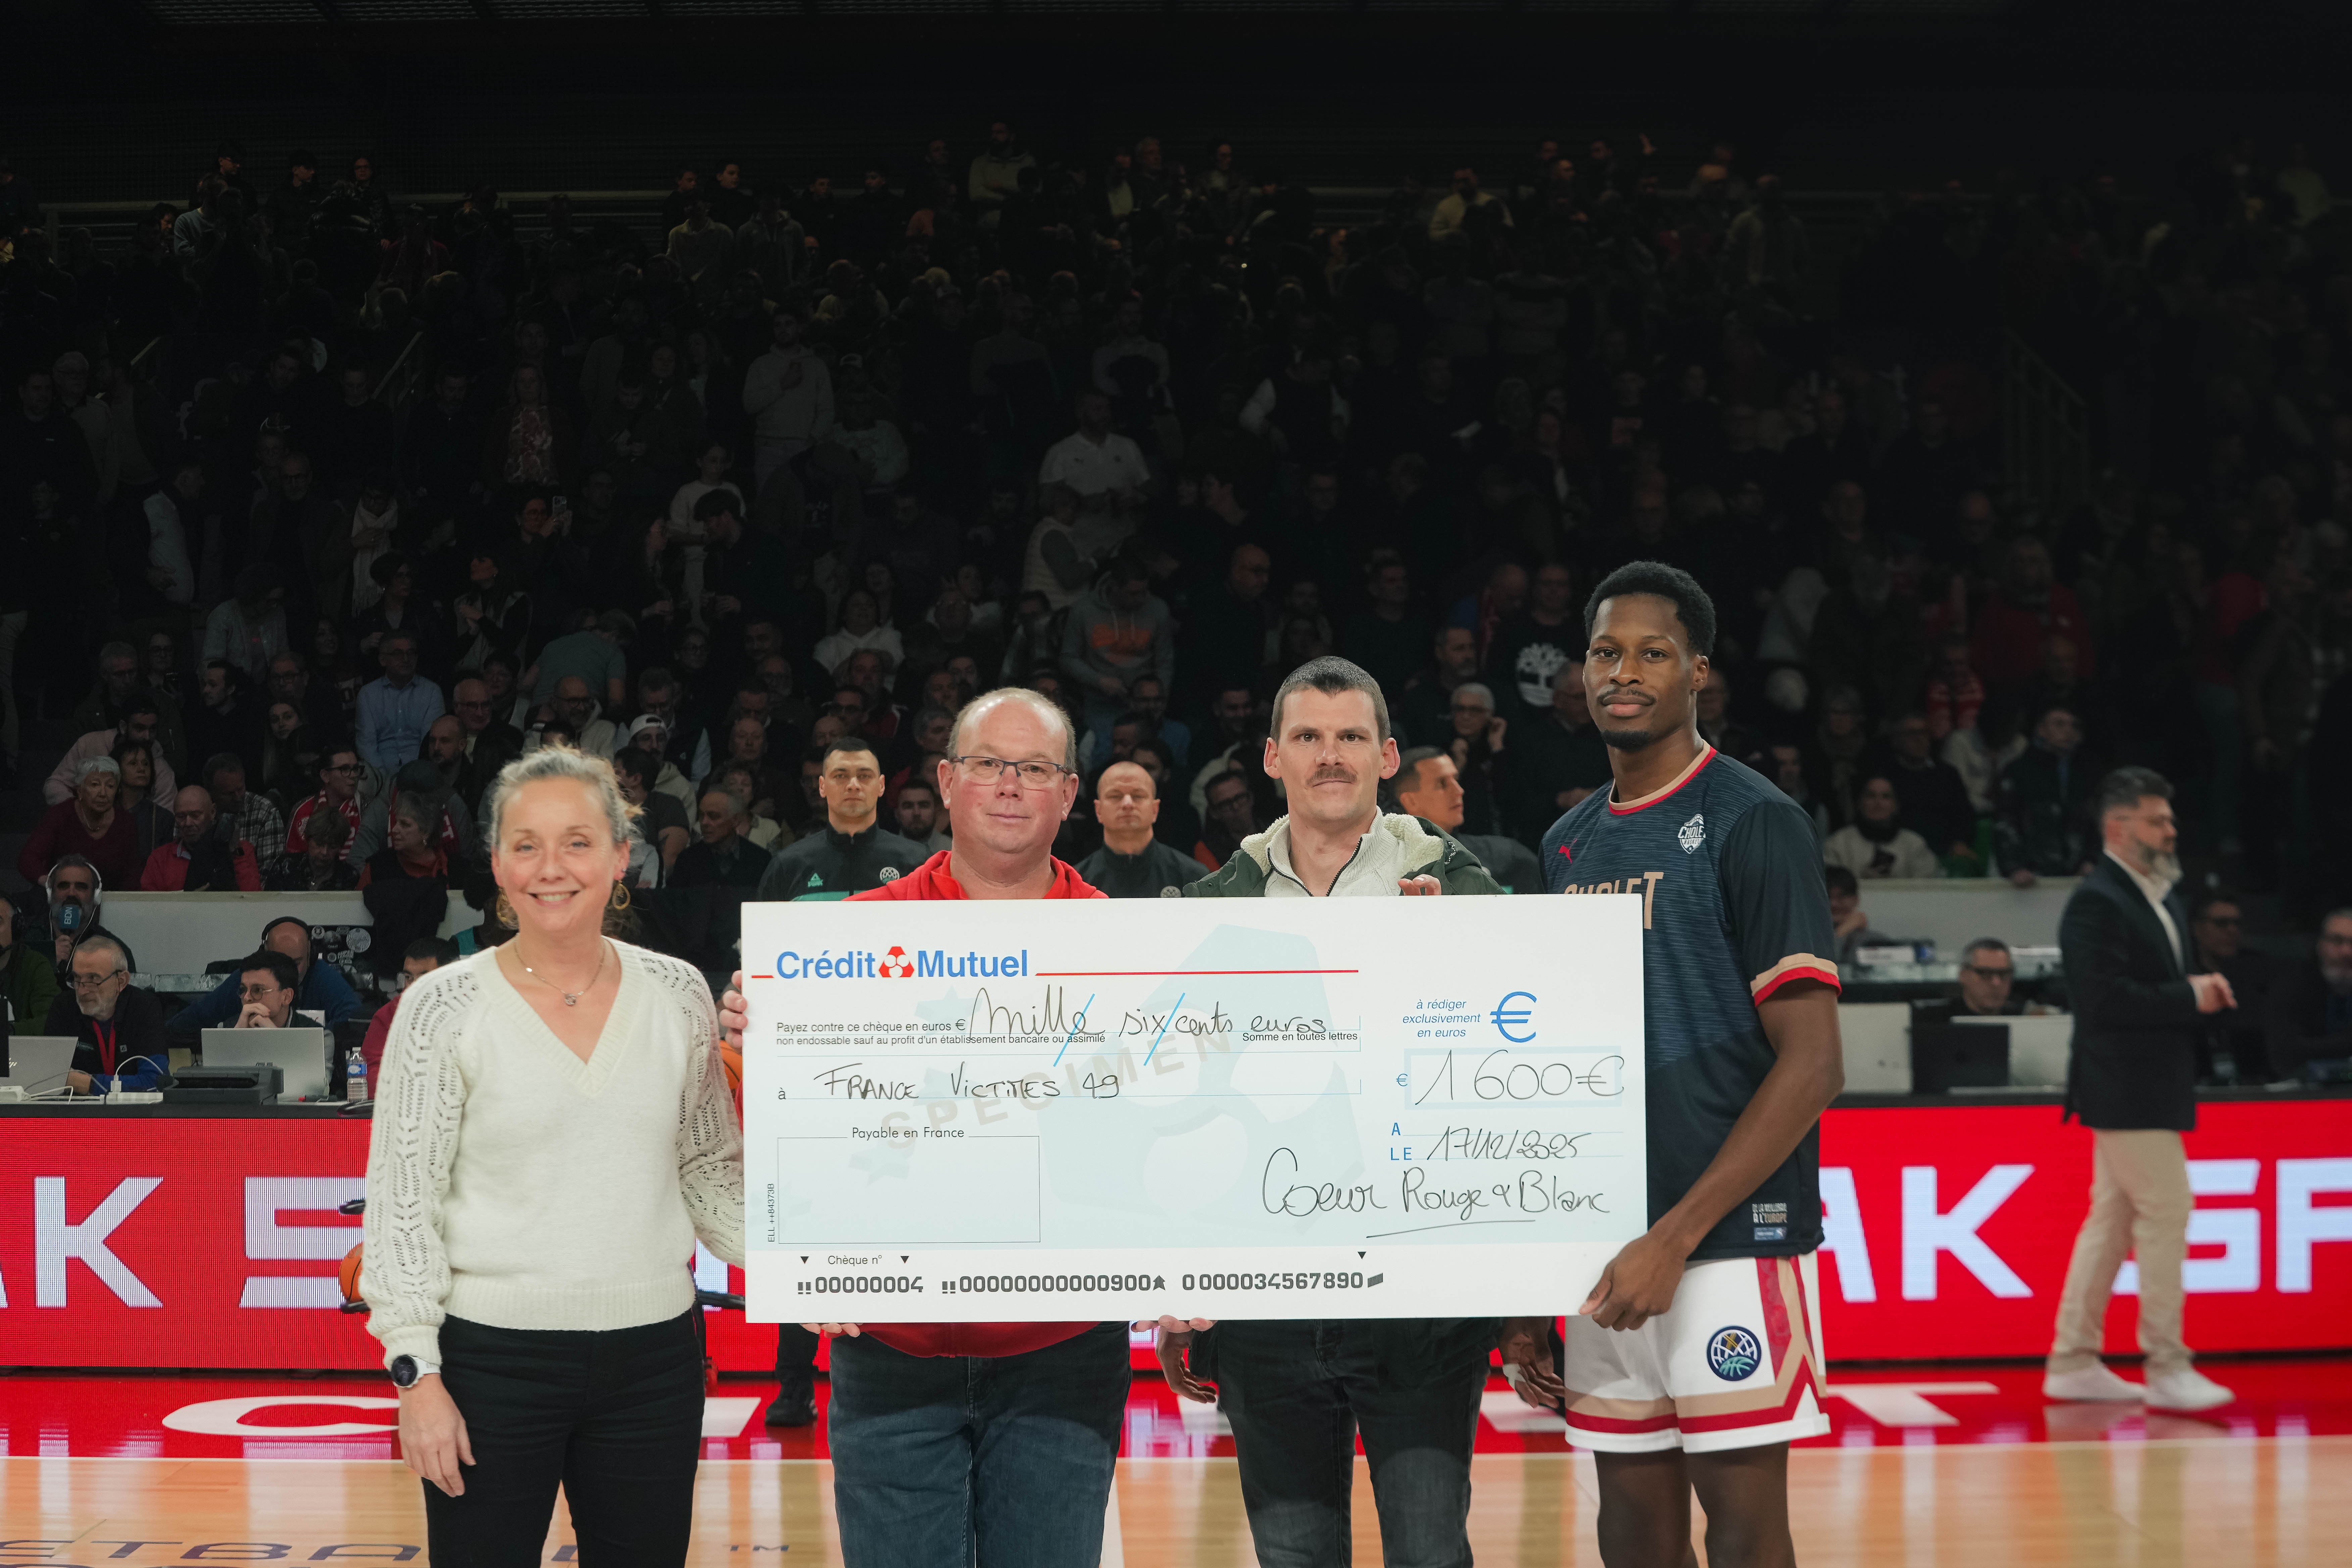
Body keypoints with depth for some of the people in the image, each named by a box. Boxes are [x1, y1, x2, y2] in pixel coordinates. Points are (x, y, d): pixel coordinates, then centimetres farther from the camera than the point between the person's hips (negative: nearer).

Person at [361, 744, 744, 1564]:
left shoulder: (678, 995, 4)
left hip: (654, 1352, 3)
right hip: (495, 1358, -2)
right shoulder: (444, 1007, -3)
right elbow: (401, 1203, -3)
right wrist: (418, 1372, -8)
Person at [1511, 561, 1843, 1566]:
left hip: (1732, 1244, -6)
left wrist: (1676, 1237, -17)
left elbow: (1812, 1065, -12)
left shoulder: (1751, 823, -6)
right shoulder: (1569, 842, 14)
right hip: (1602, 1249, 6)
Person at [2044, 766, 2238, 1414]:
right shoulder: (2097, 902, -14)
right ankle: (2166, 1368, -1)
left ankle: (2073, 1363, 16)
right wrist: (2189, 998, -18)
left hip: (2150, 1087, 10)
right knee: (2166, 1211, -8)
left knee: (2112, 1218, 11)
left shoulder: (2163, 899, 17)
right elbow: (2104, 998, -23)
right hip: (2126, 1087, -10)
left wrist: (2203, 991, 1)